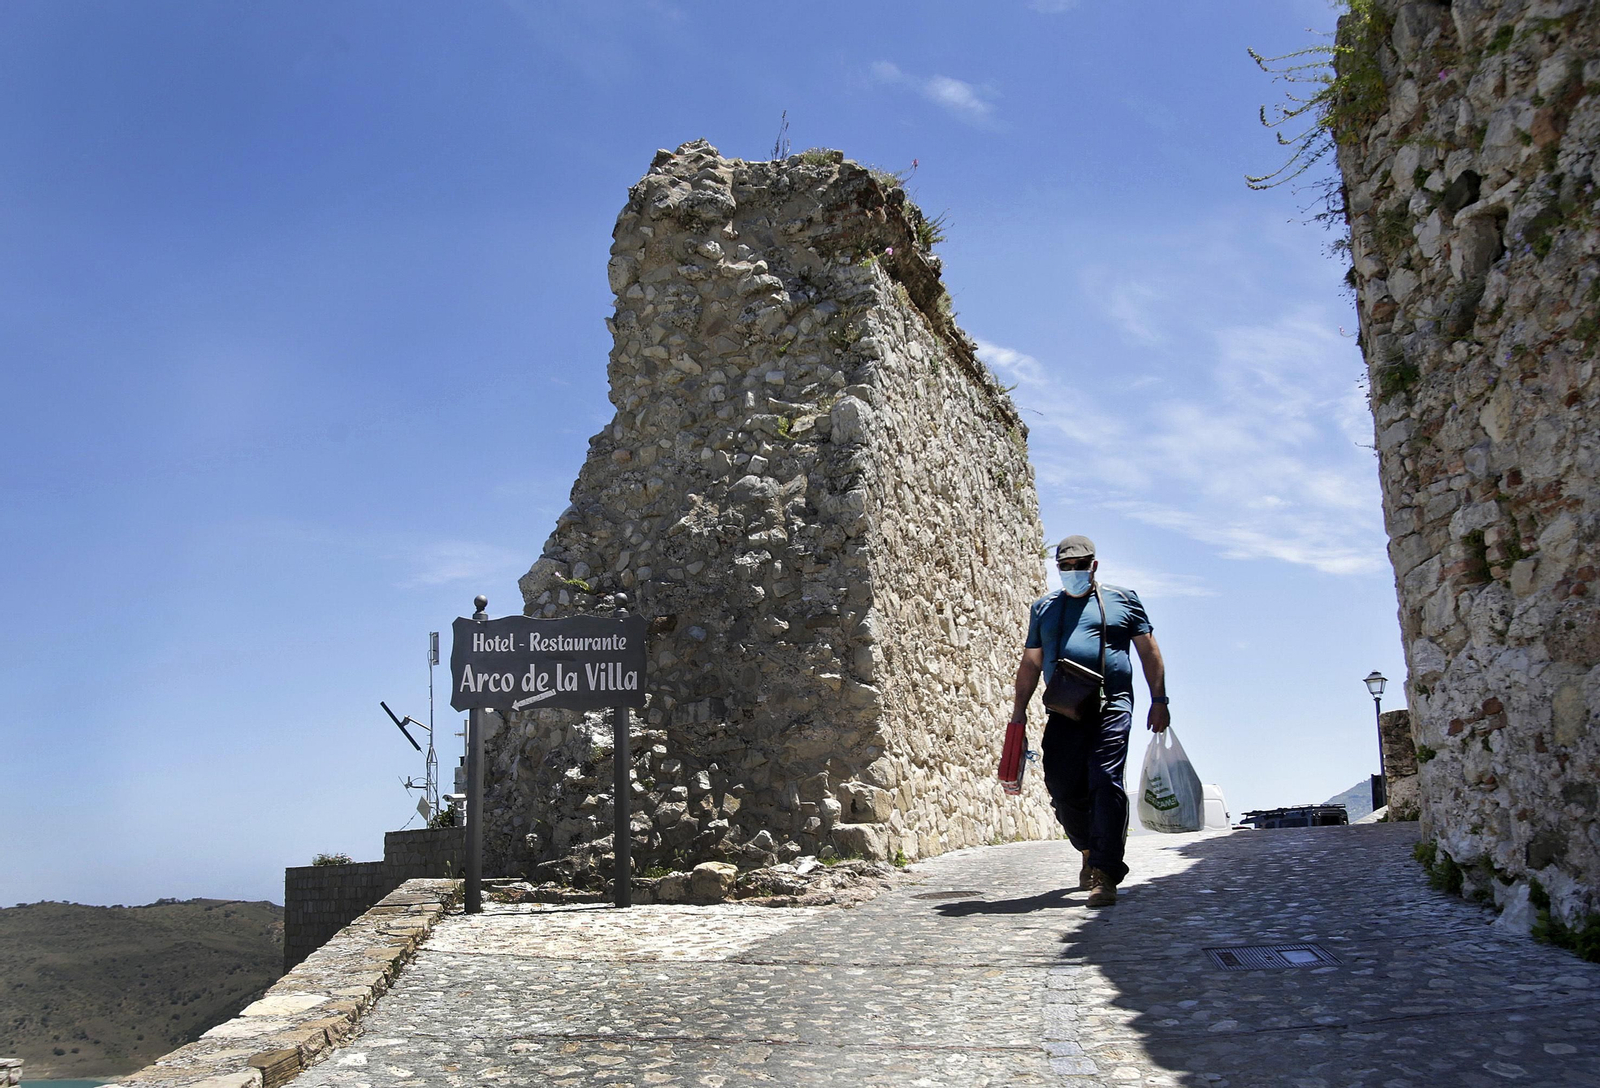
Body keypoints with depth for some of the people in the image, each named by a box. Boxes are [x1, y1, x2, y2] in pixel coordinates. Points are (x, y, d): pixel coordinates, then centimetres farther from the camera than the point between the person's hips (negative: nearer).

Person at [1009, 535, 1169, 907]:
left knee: (1106, 784, -14)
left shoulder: (1122, 599, 13)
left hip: (1111, 708, -3)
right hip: (1063, 713, 3)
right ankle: (1090, 851, 25)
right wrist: (1019, 709, 12)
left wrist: (1158, 700, 5)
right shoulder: (1043, 608, 19)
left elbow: (1148, 651, 12)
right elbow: (1030, 663, 20)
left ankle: (1104, 874, -13)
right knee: (1063, 788, -2)